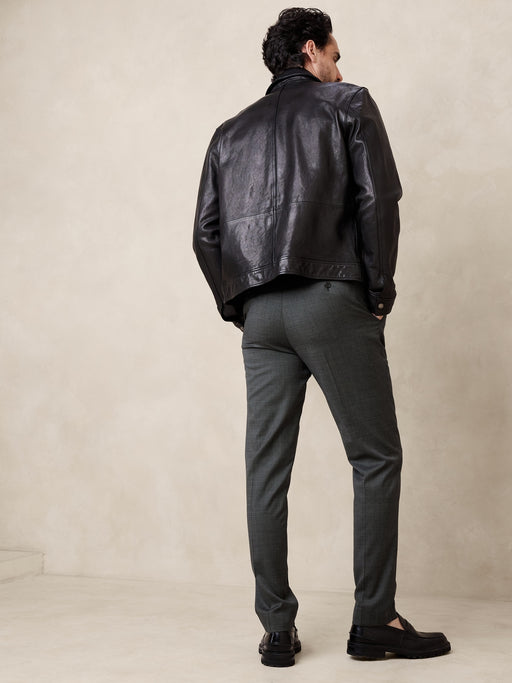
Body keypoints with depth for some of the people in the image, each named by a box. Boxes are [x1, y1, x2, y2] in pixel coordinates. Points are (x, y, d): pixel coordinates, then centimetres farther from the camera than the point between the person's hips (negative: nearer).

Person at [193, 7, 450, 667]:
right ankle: (374, 621, 4)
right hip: (332, 302, -4)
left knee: (266, 469, 5)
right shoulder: (348, 103, 9)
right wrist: (380, 291, 1)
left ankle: (277, 630, 8)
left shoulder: (231, 131, 22)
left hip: (260, 314, 5)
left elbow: (206, 233, 14)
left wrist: (238, 308, 16)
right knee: (376, 458, 3)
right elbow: (377, 200, -5)